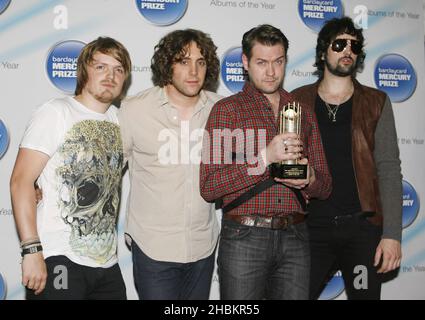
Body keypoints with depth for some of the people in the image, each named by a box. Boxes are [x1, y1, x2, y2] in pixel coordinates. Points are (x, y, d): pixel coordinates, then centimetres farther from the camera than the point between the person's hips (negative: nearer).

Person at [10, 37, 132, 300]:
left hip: (107, 262, 6)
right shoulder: (56, 112, -6)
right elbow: (21, 181, -12)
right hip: (58, 260, -5)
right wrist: (32, 251, -17)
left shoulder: (119, 119, 10)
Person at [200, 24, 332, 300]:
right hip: (245, 237, -3)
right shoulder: (226, 110, -1)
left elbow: (325, 187, 13)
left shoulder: (303, 112, 12)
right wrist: (265, 157, -20)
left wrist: (310, 179, -10)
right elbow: (209, 187, -11)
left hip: (295, 238, 4)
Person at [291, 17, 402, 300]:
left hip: (364, 226, 0)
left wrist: (392, 233, -8)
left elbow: (389, 170, -1)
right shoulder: (298, 102, 5)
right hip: (312, 226, 0)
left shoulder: (376, 103, 4)